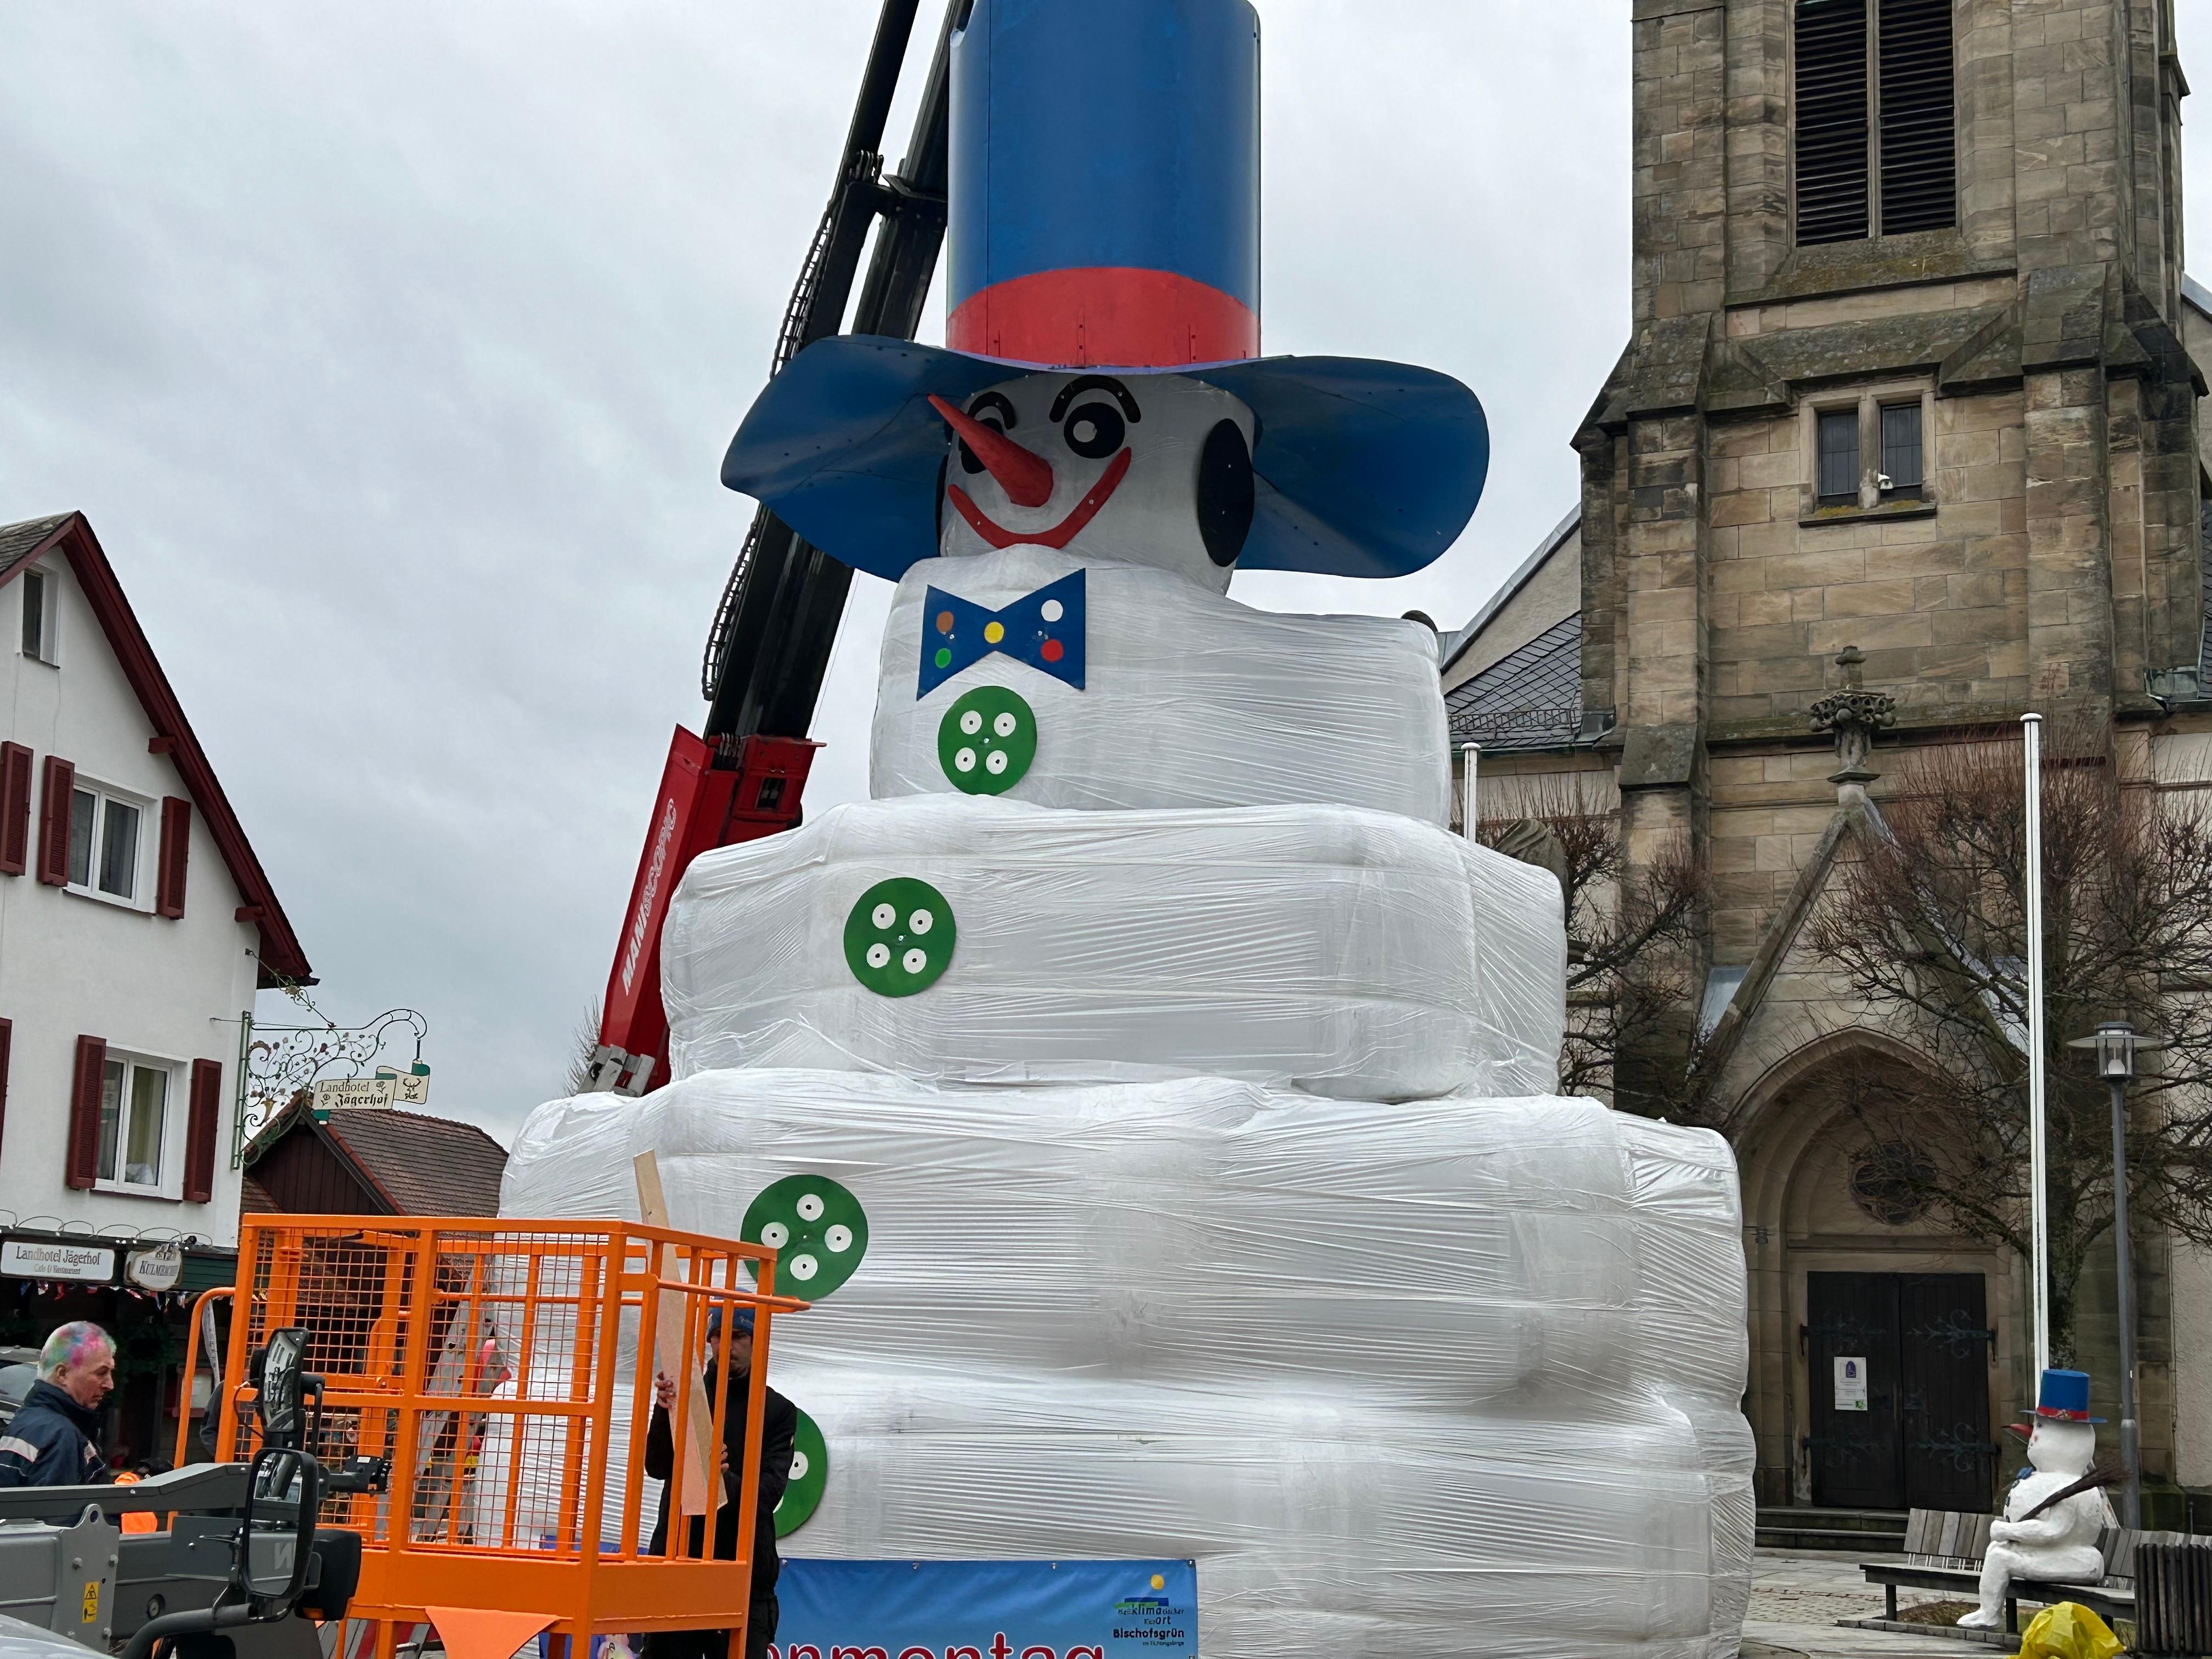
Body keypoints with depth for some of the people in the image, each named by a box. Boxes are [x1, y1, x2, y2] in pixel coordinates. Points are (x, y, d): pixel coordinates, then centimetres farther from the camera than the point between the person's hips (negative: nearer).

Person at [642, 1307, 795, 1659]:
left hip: (745, 1571, -1)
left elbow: (770, 1489, -6)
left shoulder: (778, 1411, 6)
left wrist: (729, 1480, -29)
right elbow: (658, 1467, -4)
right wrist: (664, 1412, -23)